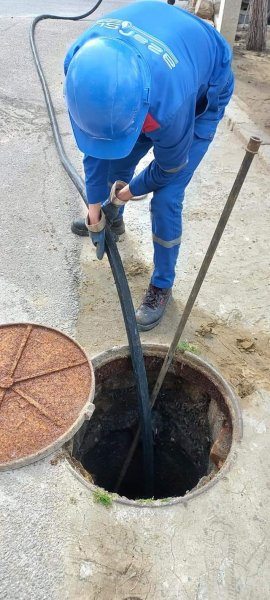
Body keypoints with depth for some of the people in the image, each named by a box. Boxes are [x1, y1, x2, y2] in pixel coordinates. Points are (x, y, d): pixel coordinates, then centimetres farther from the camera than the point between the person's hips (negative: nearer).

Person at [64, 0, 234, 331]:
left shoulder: (169, 101, -45)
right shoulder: (79, 62, -30)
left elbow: (169, 166, -23)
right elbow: (92, 144, -15)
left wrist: (133, 189, -5)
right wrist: (95, 202, -8)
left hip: (204, 90, -5)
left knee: (166, 198, -13)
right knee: (118, 161, 11)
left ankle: (162, 285, 7)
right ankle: (112, 219, 45)